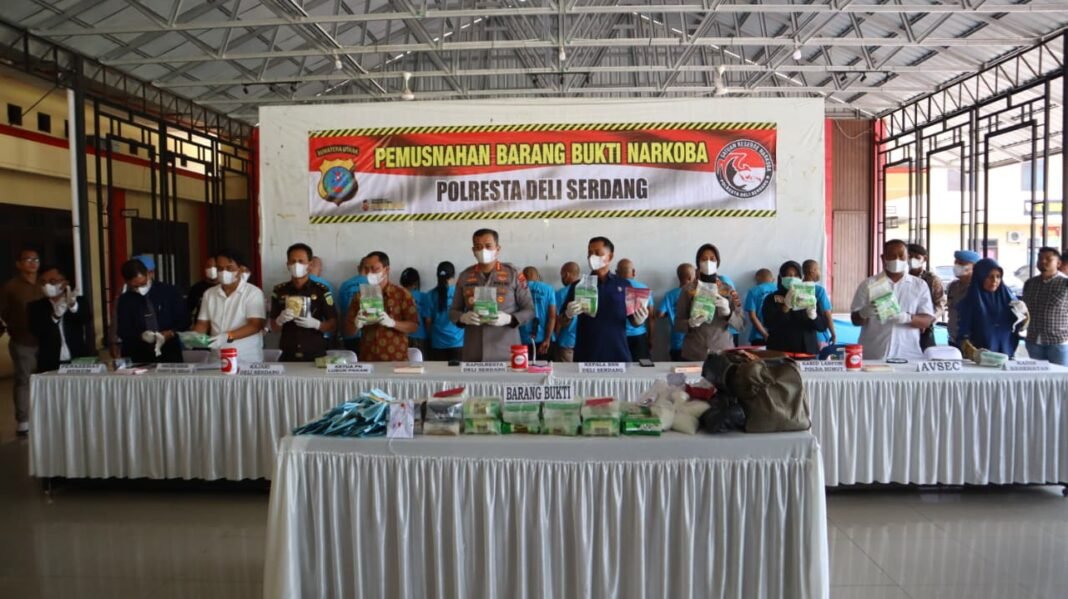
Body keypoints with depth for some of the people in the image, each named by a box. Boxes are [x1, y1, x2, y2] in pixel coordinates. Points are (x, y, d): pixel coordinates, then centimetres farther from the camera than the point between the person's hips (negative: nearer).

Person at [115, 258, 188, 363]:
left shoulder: (168, 291, 0)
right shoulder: (124, 301, 4)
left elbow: (184, 320, 2)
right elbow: (123, 331, 2)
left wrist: (170, 333, -17)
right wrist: (141, 336, -18)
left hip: (170, 354, 0)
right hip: (140, 357, 1)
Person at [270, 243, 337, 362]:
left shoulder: (322, 291, -3)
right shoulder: (279, 291, 4)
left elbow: (333, 324, -1)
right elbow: (273, 326, 9)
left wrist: (315, 324, -18)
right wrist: (280, 320, -12)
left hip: (316, 355, -2)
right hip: (288, 355, 2)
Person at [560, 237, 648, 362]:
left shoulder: (624, 285, 6)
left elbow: (634, 321, 11)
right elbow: (563, 324, 5)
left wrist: (639, 320, -11)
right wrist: (569, 315, -16)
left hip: (618, 355, 0)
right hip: (586, 357, 0)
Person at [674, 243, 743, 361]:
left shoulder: (728, 289, 3)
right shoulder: (688, 289, 0)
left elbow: (740, 323, 2)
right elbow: (677, 324, 0)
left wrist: (728, 312, -17)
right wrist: (690, 323, -20)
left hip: (723, 353, 1)